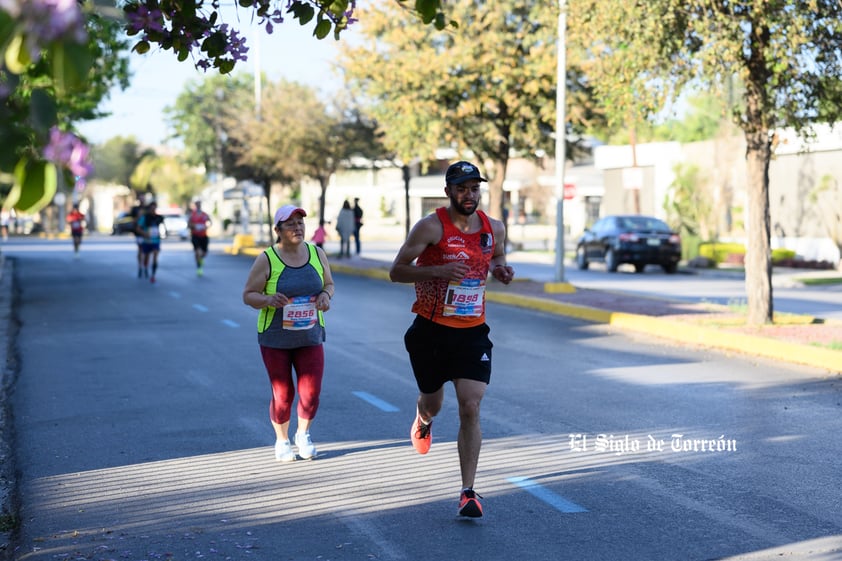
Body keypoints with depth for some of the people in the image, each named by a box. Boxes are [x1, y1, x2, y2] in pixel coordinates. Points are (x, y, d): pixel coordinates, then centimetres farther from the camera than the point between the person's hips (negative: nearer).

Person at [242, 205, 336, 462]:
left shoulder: (317, 253, 0)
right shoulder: (267, 259, -11)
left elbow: (329, 284, 13)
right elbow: (248, 295, -7)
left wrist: (326, 295, -10)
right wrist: (268, 300, -27)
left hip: (309, 337, 3)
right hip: (275, 339, -2)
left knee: (311, 394, -2)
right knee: (282, 396, 3)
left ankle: (303, 434, 27)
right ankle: (282, 441, 29)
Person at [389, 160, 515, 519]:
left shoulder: (494, 229, 1)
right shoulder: (431, 227, -12)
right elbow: (396, 271, -11)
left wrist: (501, 270, -3)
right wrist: (438, 271, -27)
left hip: (472, 332, 2)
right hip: (430, 330, -2)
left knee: (470, 409, -10)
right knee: (433, 402, 16)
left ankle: (468, 492, -4)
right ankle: (423, 420, 56)